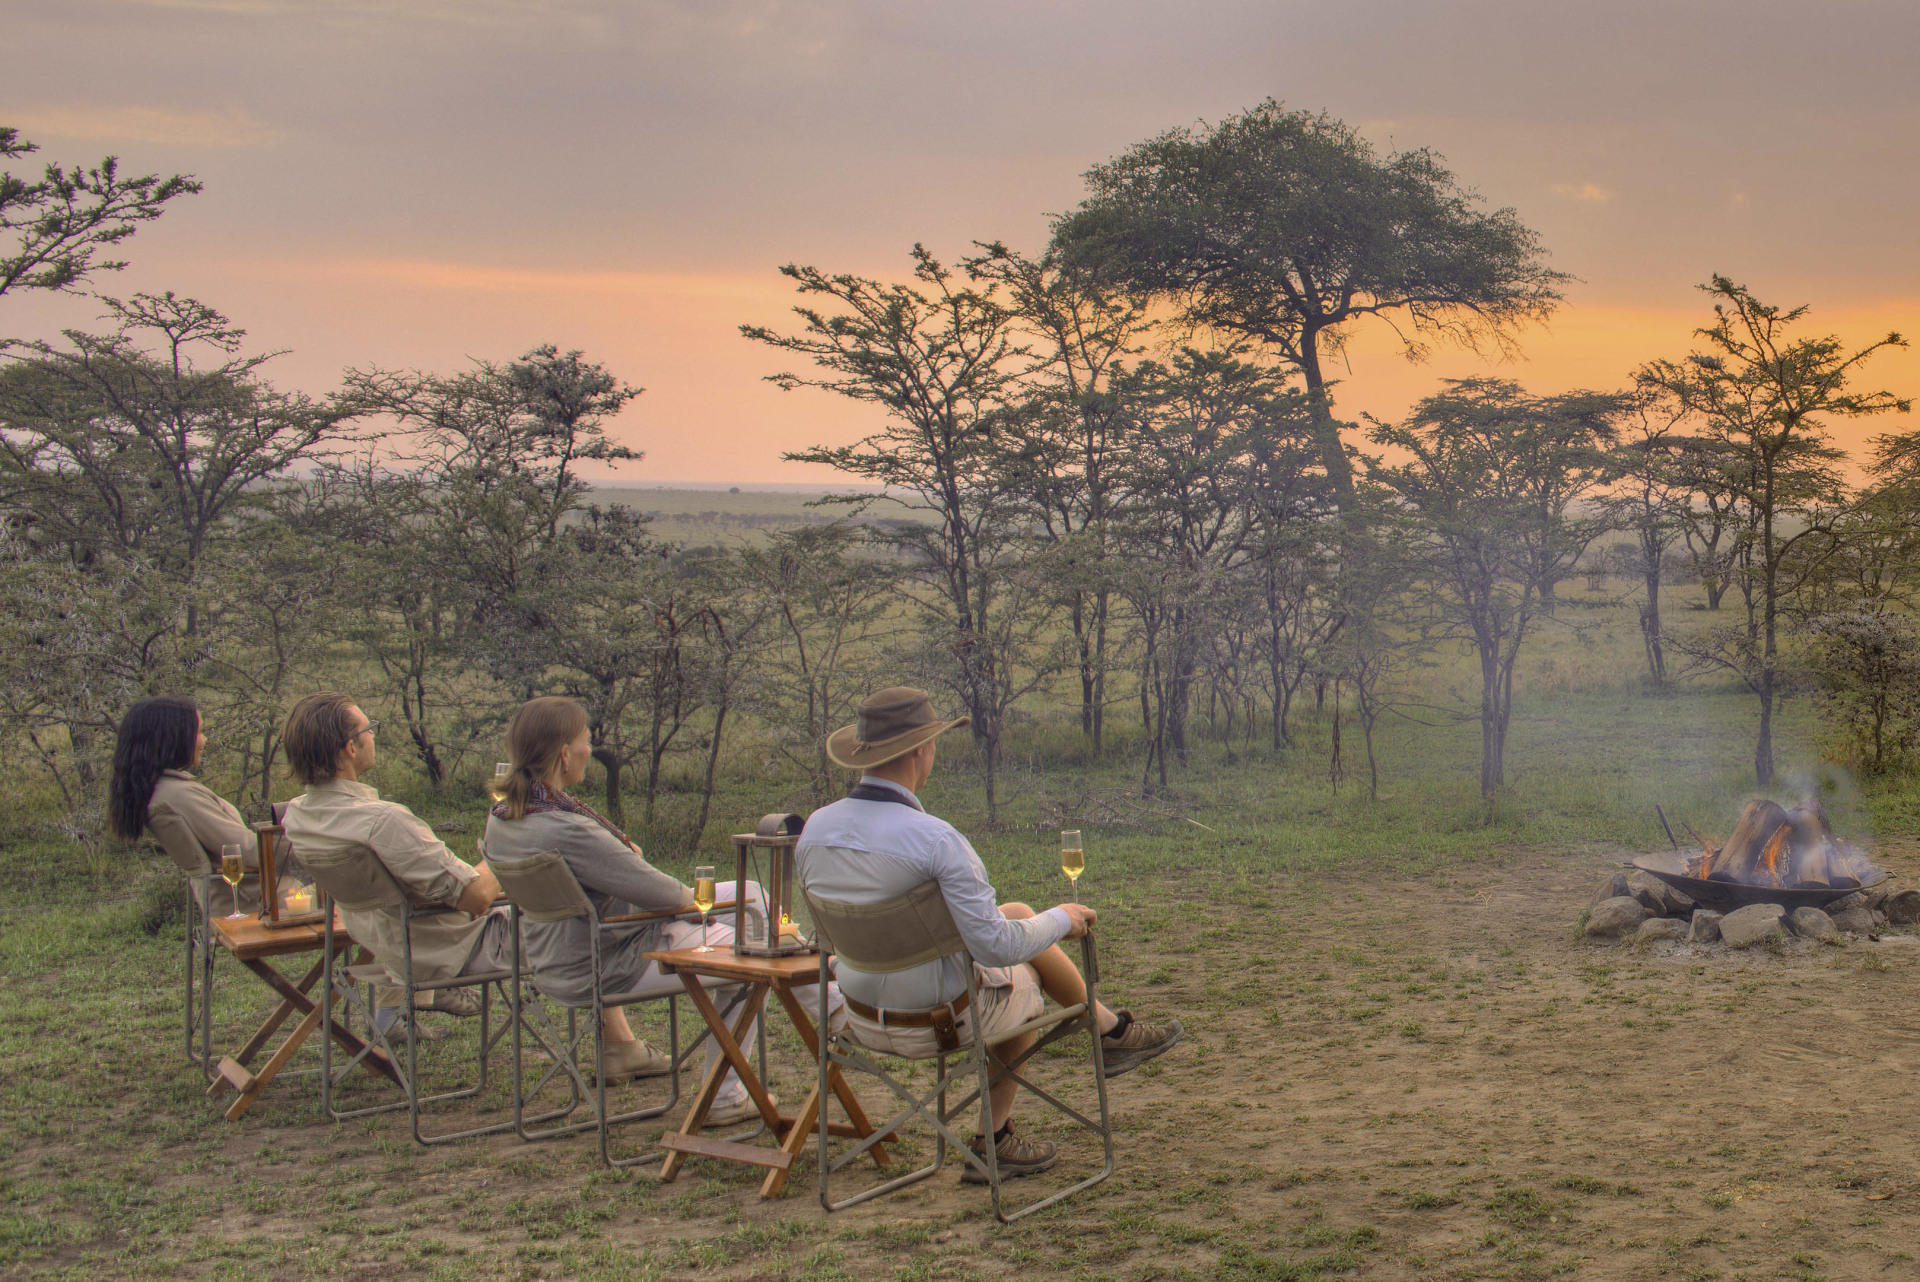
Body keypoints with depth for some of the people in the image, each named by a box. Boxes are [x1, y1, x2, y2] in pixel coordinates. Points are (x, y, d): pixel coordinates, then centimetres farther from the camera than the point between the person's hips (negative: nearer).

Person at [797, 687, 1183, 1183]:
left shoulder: (815, 829, -7)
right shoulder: (935, 839, -28)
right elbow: (997, 946, -24)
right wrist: (1060, 919, -4)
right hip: (944, 1019, -7)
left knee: (1018, 915, 25)